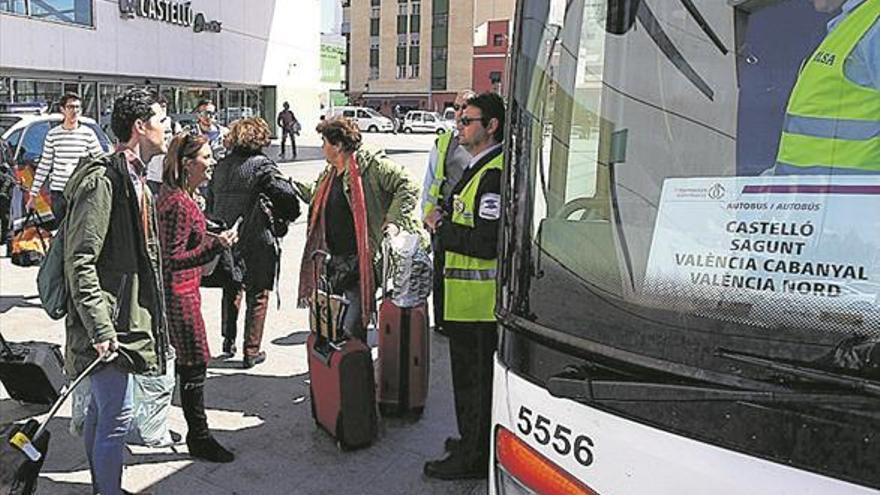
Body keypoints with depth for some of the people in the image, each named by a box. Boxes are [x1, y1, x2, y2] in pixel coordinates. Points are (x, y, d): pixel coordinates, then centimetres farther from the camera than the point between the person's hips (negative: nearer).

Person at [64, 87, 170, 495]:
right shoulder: (103, 180, -18)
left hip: (125, 318, 10)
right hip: (107, 323, -10)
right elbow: (79, 261, -22)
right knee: (117, 415, -5)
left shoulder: (135, 177, 14)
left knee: (102, 409, 20)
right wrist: (100, 328, -25)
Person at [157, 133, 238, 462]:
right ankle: (198, 437, 10)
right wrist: (216, 245, -33)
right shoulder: (178, 203, -23)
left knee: (172, 361, 20)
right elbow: (173, 259, -25)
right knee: (194, 365, -2)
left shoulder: (176, 195, 9)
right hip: (179, 291, -11)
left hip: (178, 290, 11)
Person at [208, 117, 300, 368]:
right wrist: (285, 218, -5)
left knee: (231, 291, 24)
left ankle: (228, 341, 33)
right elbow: (287, 196, -22)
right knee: (257, 297, 7)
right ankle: (251, 351, 11)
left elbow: (211, 202, 12)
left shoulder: (221, 166, 5)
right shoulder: (262, 165, -14)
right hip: (257, 243, -6)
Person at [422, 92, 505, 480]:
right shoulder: (480, 168, 16)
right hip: (468, 296, 11)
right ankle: (474, 442, 36)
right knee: (471, 372, 20)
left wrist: (441, 227, -13)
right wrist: (447, 218, 7)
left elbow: (488, 243, -26)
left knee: (475, 376, 1)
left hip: (479, 299, -11)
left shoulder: (495, 174, -18)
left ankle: (473, 458, 15)